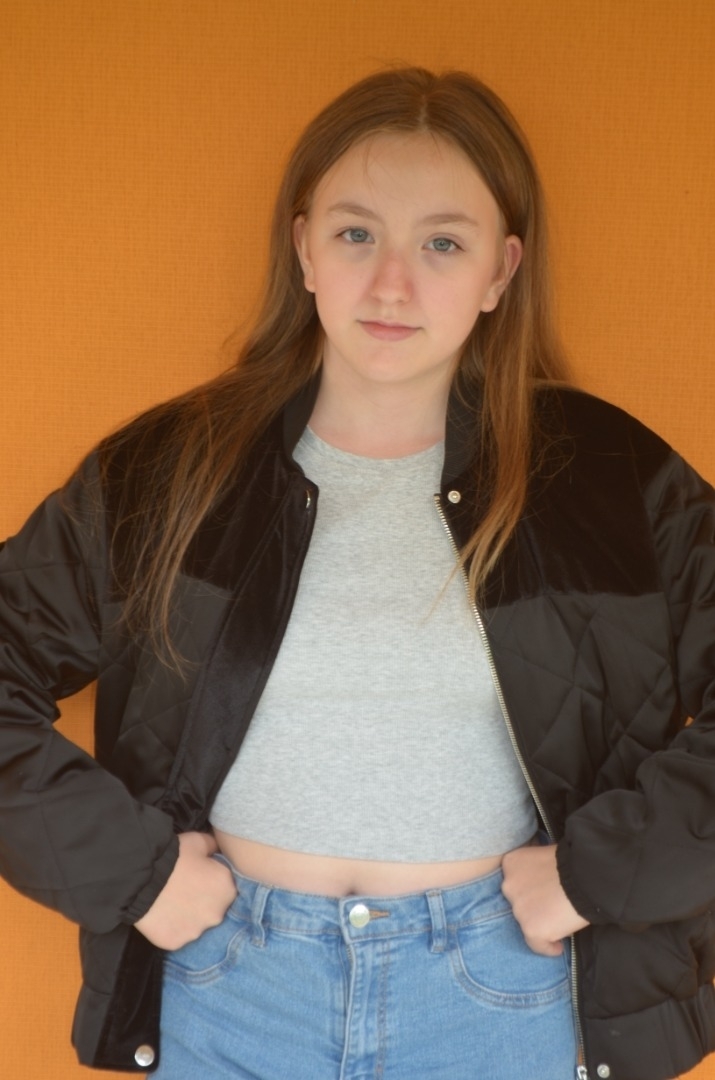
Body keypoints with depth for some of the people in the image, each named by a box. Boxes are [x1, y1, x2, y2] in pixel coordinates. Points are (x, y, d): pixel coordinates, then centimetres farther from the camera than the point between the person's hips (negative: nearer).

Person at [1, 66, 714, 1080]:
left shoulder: (611, 481, -6)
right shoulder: (163, 474, -4)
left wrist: (601, 869, -11)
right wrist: (121, 864, -7)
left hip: (499, 992, 0)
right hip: (228, 979, 1)